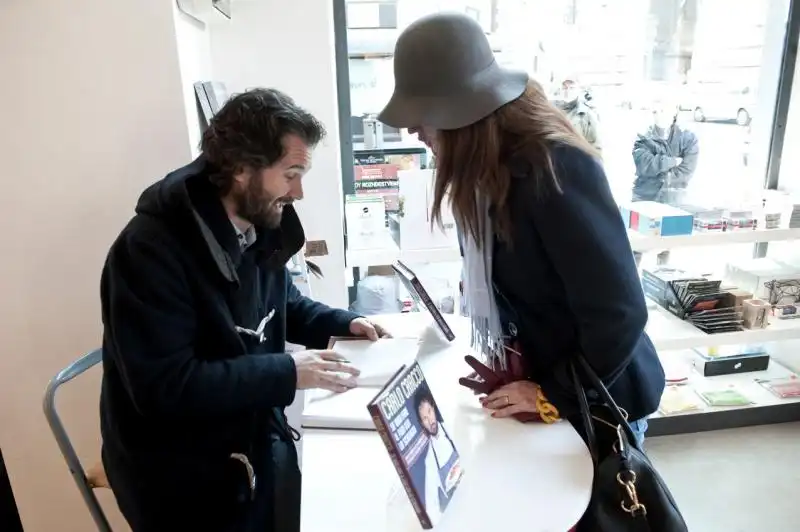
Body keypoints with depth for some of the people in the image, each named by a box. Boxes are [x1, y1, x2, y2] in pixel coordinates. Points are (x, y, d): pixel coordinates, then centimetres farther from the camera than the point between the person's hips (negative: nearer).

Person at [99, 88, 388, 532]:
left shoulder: (260, 227, -2)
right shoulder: (150, 250, -26)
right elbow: (164, 387, -30)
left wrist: (341, 324, -2)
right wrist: (287, 373, -30)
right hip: (182, 483, -6)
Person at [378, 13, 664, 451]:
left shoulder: (553, 170, -29)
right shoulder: (491, 164, -5)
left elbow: (619, 313, -25)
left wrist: (555, 397, -17)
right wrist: (502, 359, -6)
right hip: (534, 376, 7)